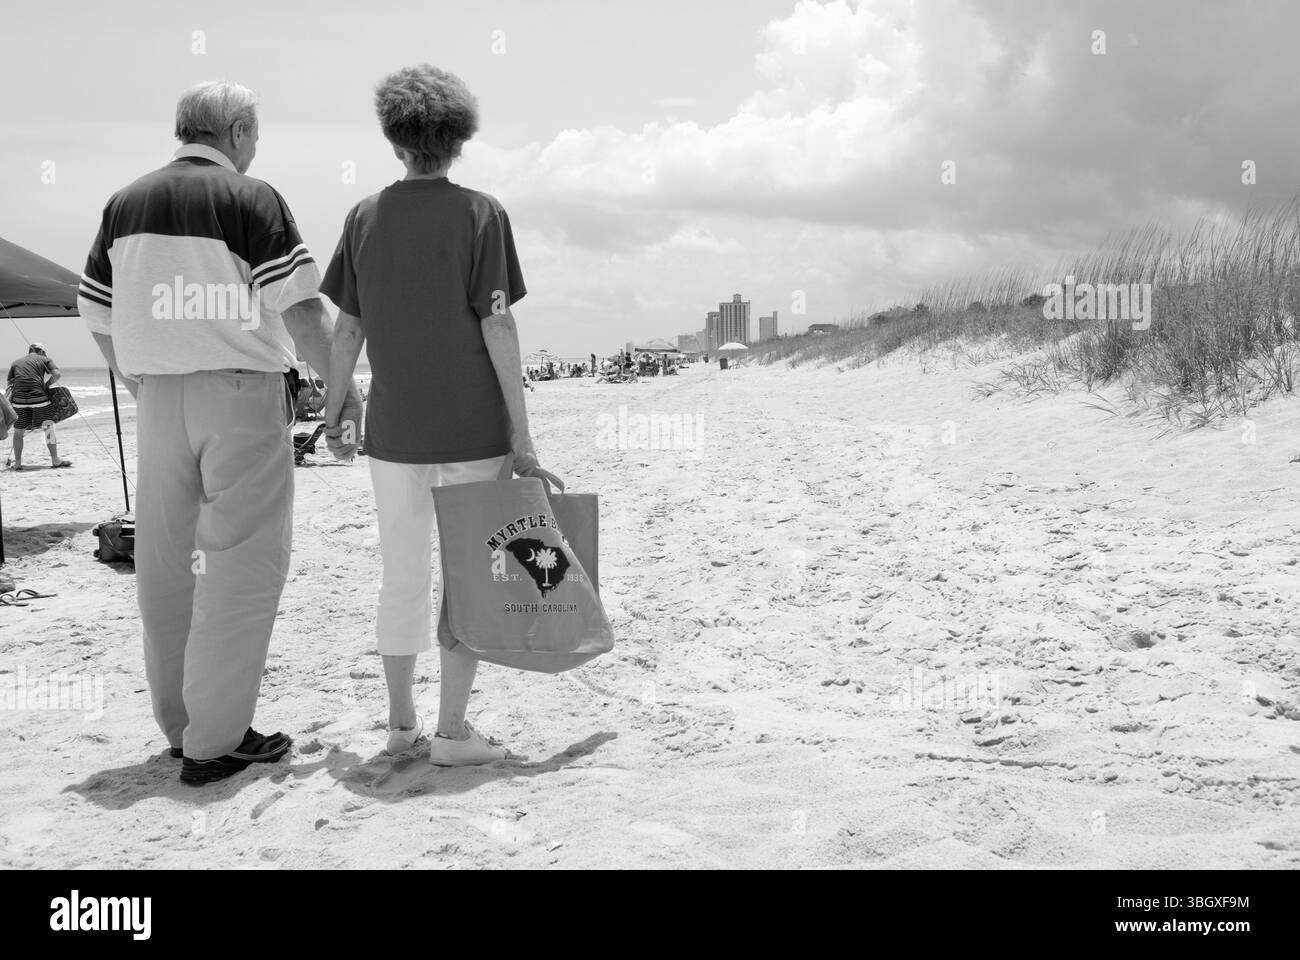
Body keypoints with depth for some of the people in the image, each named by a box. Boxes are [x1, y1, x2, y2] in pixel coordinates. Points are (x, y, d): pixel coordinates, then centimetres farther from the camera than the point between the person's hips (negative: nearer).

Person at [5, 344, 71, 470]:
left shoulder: (16, 363, 22)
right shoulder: (44, 359, 13)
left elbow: (10, 385, 18)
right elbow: (57, 374, -3)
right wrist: (46, 385, 9)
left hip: (19, 398, 3)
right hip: (38, 397, -3)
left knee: (18, 431, 11)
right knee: (49, 427, 6)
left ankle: (17, 463, 14)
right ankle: (55, 459, 6)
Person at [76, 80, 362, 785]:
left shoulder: (125, 203, 11)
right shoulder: (250, 198, -6)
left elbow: (98, 318, 13)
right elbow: (300, 309, -11)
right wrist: (343, 386, 0)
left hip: (158, 398, 6)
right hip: (241, 390, -6)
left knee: (164, 566, 12)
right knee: (244, 564, 0)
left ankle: (180, 725, 23)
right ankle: (214, 743, 2)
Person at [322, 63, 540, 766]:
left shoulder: (364, 217, 4)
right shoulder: (479, 214, -5)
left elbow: (346, 327, 5)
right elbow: (497, 326, -10)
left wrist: (332, 411, 16)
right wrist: (522, 433, -7)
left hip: (393, 427, 3)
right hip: (473, 426, -3)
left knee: (402, 576, 13)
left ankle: (401, 721, 23)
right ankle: (451, 732, 10)